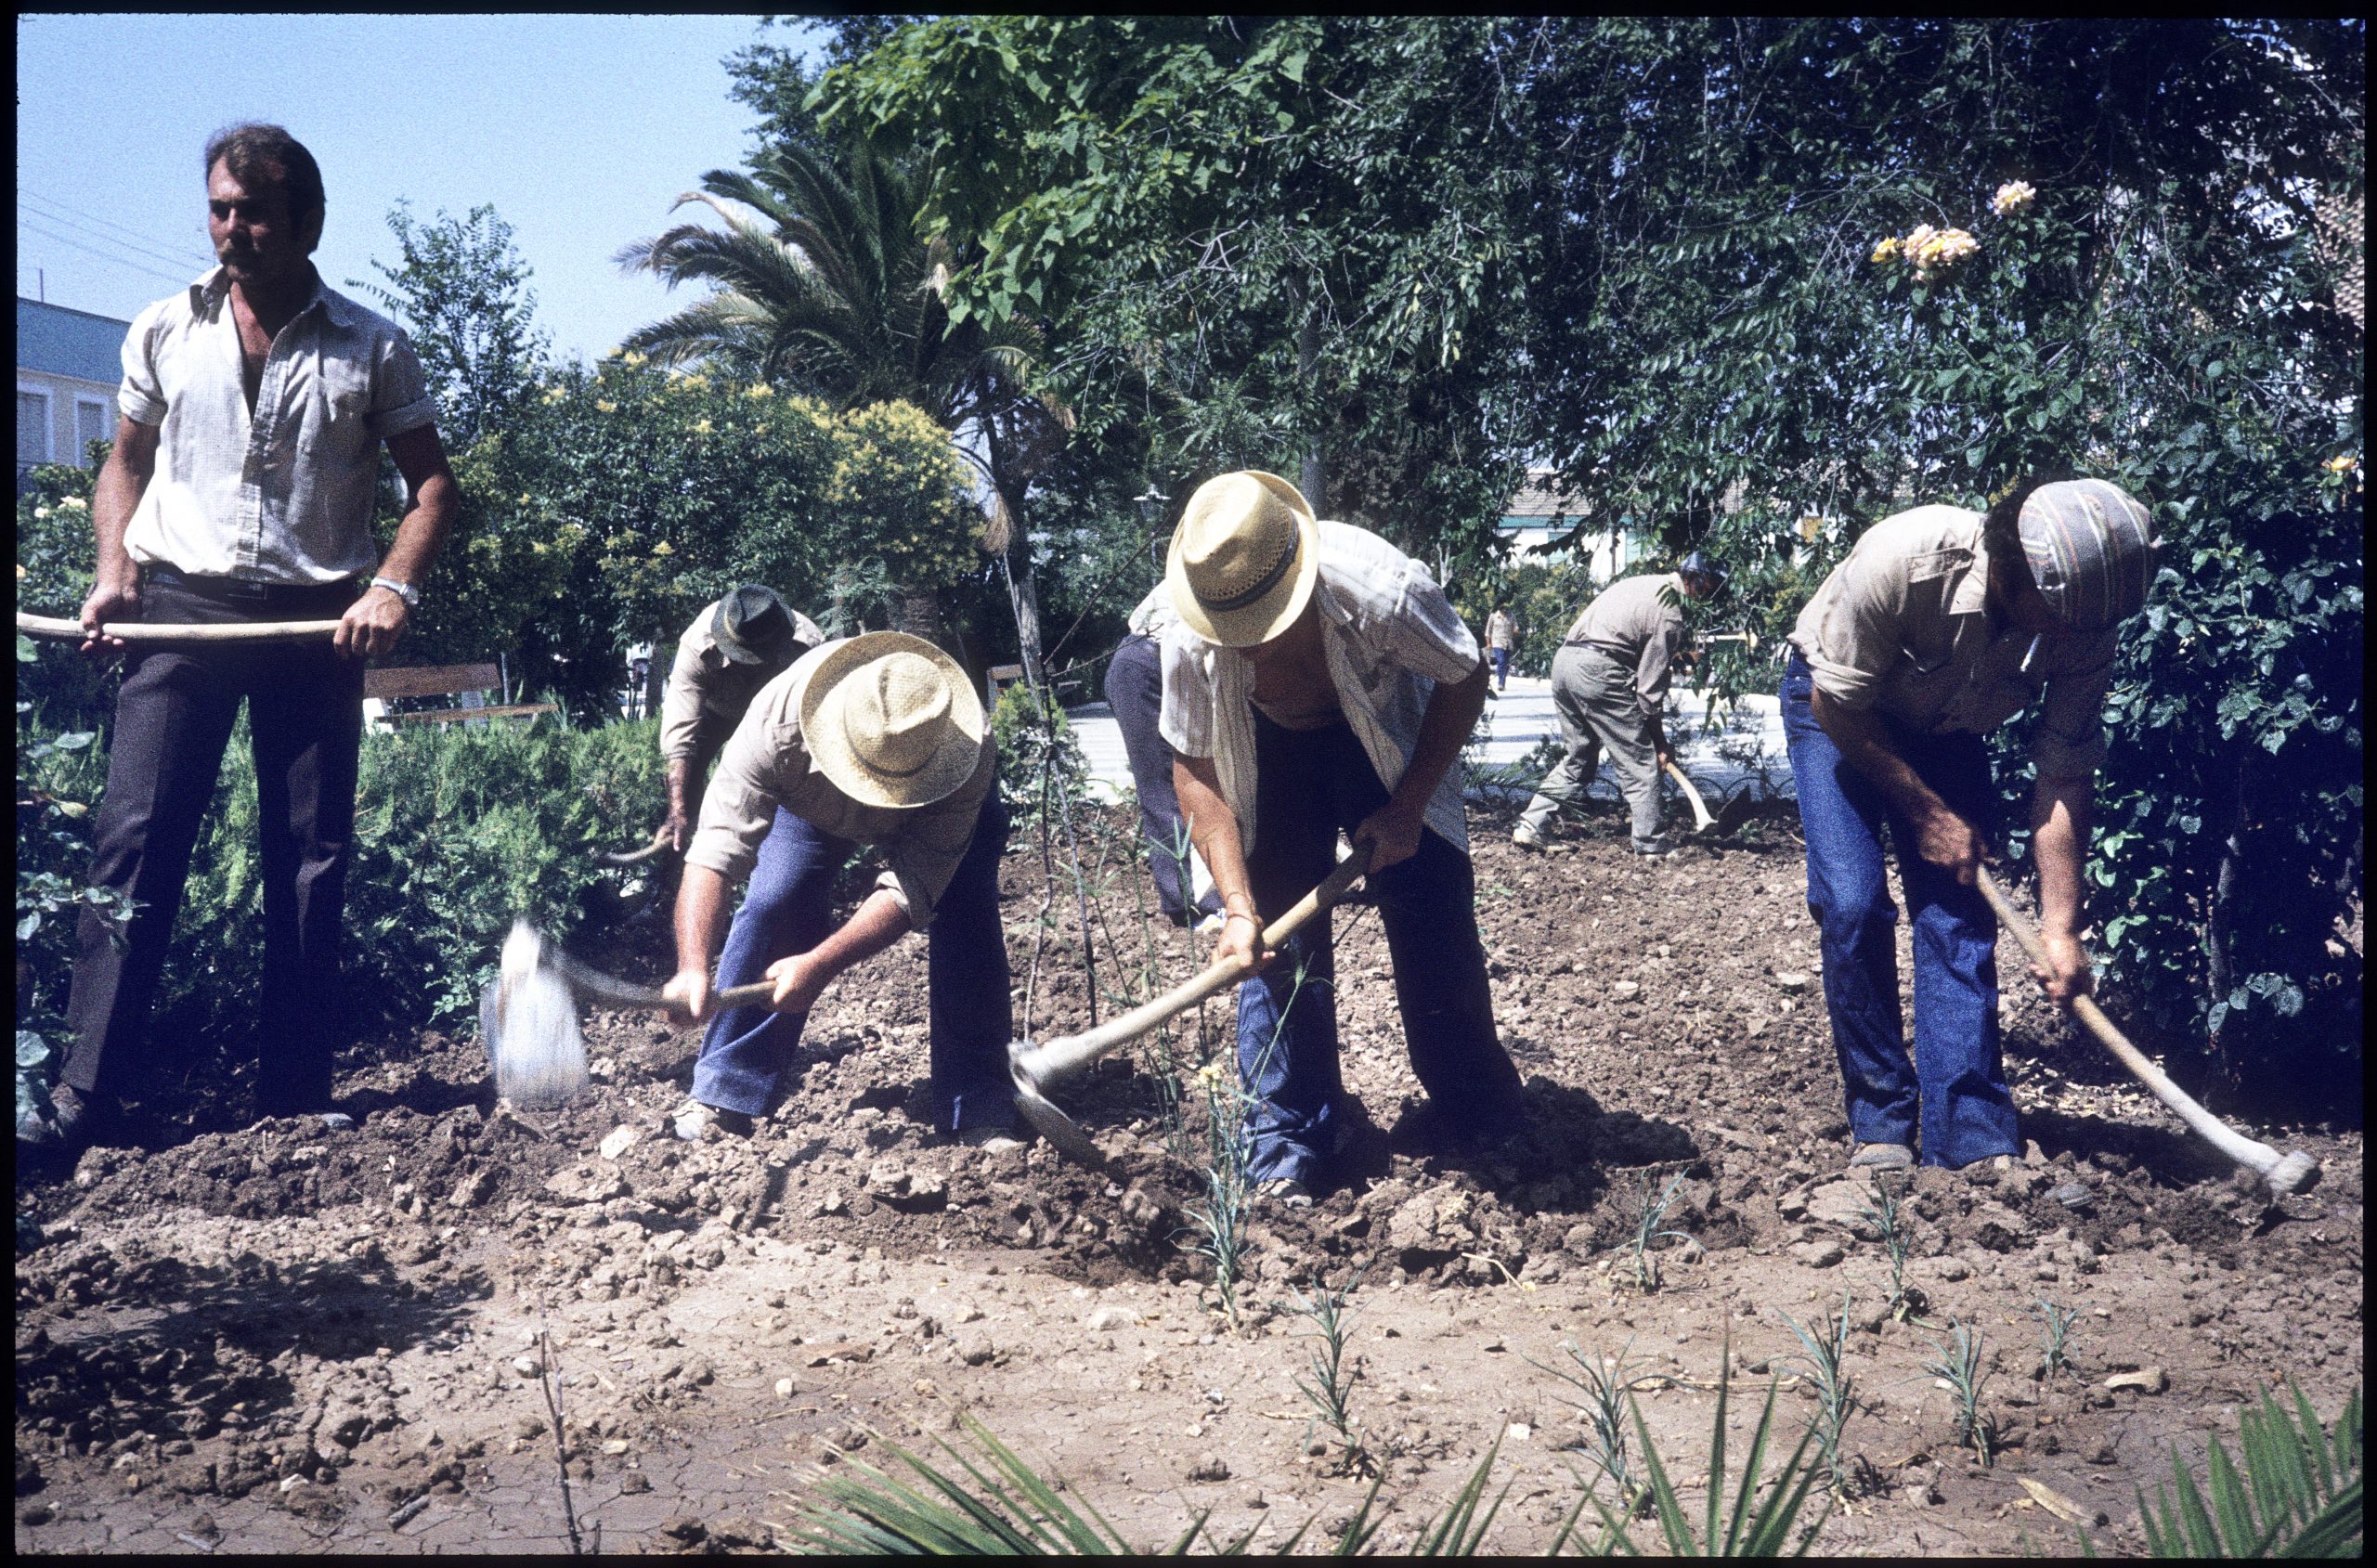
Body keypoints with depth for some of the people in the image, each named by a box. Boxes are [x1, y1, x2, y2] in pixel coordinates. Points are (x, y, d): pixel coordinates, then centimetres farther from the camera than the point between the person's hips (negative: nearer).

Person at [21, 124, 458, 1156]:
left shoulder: (371, 348, 5)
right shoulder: (163, 333, 10)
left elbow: (431, 481, 7)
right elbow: (126, 463, 18)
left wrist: (393, 585, -9)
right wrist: (115, 568, 2)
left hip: (315, 620, 0)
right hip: (181, 607, 0)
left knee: (311, 856, 2)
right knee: (135, 840, -8)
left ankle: (295, 1092, 10)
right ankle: (87, 1092, -5)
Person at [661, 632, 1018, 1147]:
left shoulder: (969, 750, -44)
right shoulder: (778, 719, -43)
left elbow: (911, 890, -41)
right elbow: (715, 850, -45)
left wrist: (818, 966, -52)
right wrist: (692, 969, -59)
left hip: (937, 799, -1)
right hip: (813, 800, 1)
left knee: (965, 918, -20)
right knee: (771, 906, -16)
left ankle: (979, 1108, -11)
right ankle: (723, 1095, -5)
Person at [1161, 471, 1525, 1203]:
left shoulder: (1379, 591, -39)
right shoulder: (1191, 641, -33)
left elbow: (1465, 679, -19)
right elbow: (1196, 772, -19)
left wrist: (1407, 808, -19)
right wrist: (1237, 909, -26)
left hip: (1390, 744, -1)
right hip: (1271, 752, 1)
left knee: (1435, 930, -1)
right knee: (1274, 939, -6)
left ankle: (1487, 1123, 17)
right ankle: (1285, 1142, 5)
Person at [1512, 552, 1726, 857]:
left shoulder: (1643, 582, 20)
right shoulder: (1670, 613, -5)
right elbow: (1650, 685, -4)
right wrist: (1659, 741, 5)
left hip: (1564, 660, 9)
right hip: (1597, 671, -9)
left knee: (1580, 758, 19)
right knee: (1639, 761, 2)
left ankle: (1530, 826, 12)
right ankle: (1650, 845, 6)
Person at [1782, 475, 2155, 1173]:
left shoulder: (2084, 629, -26)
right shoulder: (1903, 561, -38)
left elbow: (2064, 780, -19)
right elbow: (1839, 704, -24)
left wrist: (2059, 929, -23)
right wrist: (1926, 812, -17)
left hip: (1946, 731, 3)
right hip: (1838, 707, -3)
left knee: (1958, 919, -9)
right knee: (1853, 905, -16)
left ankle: (1972, 1141, -6)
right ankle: (1880, 1122, -3)